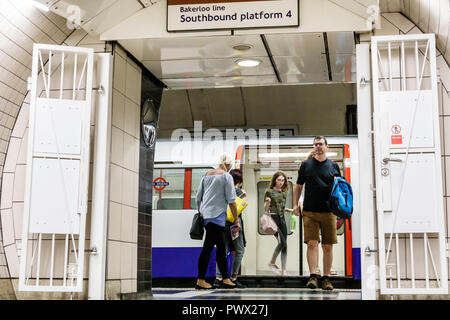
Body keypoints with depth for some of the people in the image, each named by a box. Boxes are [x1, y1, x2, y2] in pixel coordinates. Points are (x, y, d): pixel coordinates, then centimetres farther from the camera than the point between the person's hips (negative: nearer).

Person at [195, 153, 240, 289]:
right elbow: (231, 200, -9)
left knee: (221, 247, 12)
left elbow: (198, 197, 15)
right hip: (217, 215, -8)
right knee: (208, 247, -5)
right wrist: (237, 220, -5)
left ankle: (226, 279, 16)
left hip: (206, 215, 8)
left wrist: (201, 212, 27)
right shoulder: (226, 176, -5)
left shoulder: (206, 175, 14)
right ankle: (200, 281, -2)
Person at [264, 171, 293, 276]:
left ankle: (284, 270, 5)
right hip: (273, 218, -6)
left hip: (282, 219, 6)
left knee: (284, 245, 1)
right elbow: (265, 209, -4)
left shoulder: (284, 192, 13)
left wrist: (290, 210, 12)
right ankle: (272, 262, 5)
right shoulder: (269, 191, -4)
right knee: (282, 242, -16)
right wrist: (267, 202, -24)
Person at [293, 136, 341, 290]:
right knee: (312, 243, -10)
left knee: (328, 246, 2)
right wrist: (295, 204, 5)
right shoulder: (306, 165, 11)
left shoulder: (333, 166, 11)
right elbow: (298, 186, 14)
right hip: (310, 211, -1)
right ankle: (312, 276, -10)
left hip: (329, 211, 1)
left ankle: (326, 278, 9)